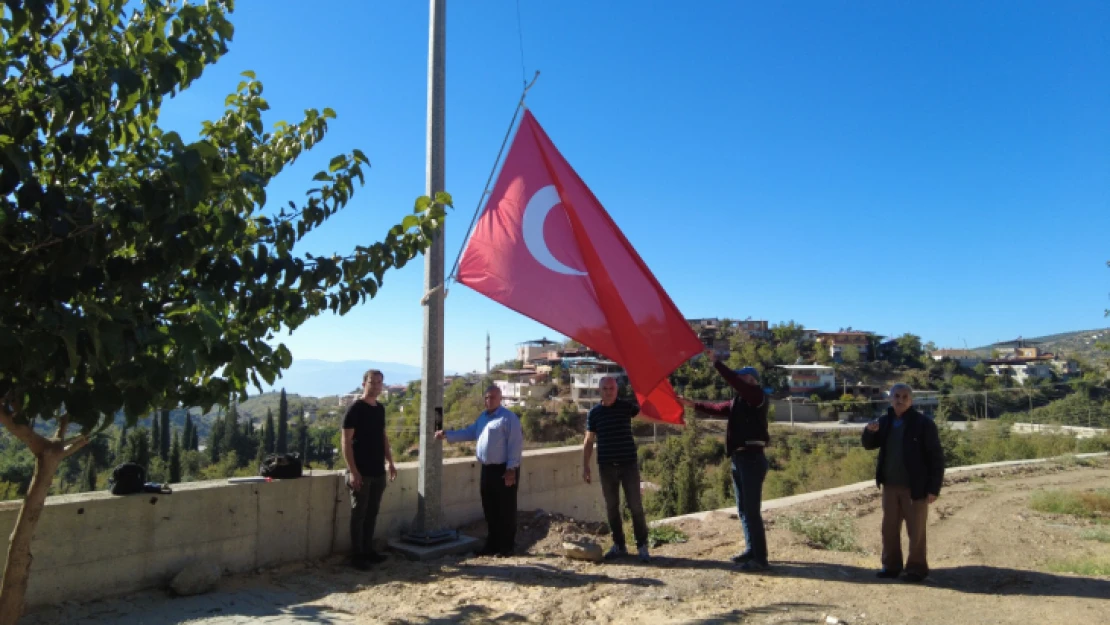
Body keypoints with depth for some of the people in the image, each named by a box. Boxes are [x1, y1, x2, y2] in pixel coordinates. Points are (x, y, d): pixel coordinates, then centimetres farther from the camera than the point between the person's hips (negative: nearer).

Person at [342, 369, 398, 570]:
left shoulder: (380, 408, 11)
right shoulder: (355, 408, -11)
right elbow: (346, 442, -14)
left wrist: (390, 462, 15)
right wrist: (353, 471, -19)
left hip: (378, 471, 7)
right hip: (361, 472, -7)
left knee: (372, 513, 13)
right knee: (359, 513, 1)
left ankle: (368, 550, 23)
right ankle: (357, 555, 9)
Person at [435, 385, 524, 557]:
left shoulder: (508, 417, -13)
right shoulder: (483, 417, 14)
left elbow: (515, 444, -17)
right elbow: (469, 432, 21)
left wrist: (511, 469, -20)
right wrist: (446, 434, 13)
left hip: (504, 469, -8)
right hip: (487, 469, 8)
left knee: (506, 509, -1)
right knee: (489, 509, 13)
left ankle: (507, 546, 9)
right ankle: (492, 544, 24)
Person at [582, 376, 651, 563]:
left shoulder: (626, 407, 0)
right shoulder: (594, 413, 3)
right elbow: (589, 441, 7)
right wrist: (585, 466, 4)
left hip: (629, 463, -2)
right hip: (606, 466, 2)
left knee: (635, 506, -1)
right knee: (611, 507, 8)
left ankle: (642, 546, 9)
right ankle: (619, 545, 20)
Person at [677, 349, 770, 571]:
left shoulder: (757, 395, -10)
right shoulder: (739, 401, 16)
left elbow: (734, 381, -23)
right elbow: (718, 408, 24)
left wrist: (715, 362, -21)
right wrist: (693, 404, 19)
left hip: (752, 458, -10)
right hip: (740, 458, 10)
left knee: (752, 510, -7)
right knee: (744, 509, 16)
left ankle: (760, 559, -2)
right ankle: (751, 550, 26)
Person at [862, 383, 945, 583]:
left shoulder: (923, 423, -10)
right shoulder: (885, 421, 6)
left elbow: (936, 457, -10)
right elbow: (869, 445, 15)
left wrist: (934, 488, -13)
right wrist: (870, 431, -8)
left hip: (914, 487, -5)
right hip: (890, 485, 5)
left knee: (916, 530, 5)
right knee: (889, 527, 11)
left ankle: (917, 568, 17)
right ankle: (891, 565, 22)